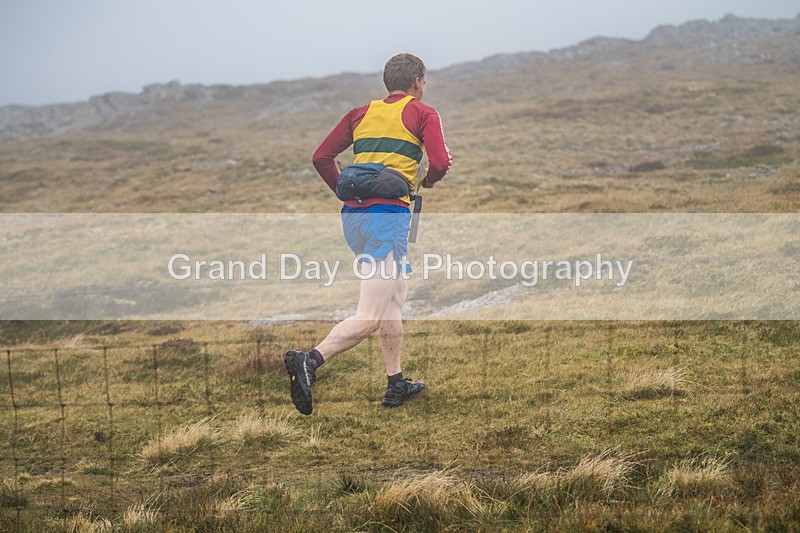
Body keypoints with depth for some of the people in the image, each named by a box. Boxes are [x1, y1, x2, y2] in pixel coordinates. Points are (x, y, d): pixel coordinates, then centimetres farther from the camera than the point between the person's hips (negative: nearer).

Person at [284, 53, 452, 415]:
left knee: (396, 297, 22)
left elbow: (321, 157, 11)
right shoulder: (423, 113, 5)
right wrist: (428, 181, 13)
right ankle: (309, 362, -30)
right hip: (389, 213, -7)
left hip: (353, 213, 7)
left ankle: (396, 385, 25)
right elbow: (441, 162, -9)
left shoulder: (361, 113, 18)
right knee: (370, 318, -12)